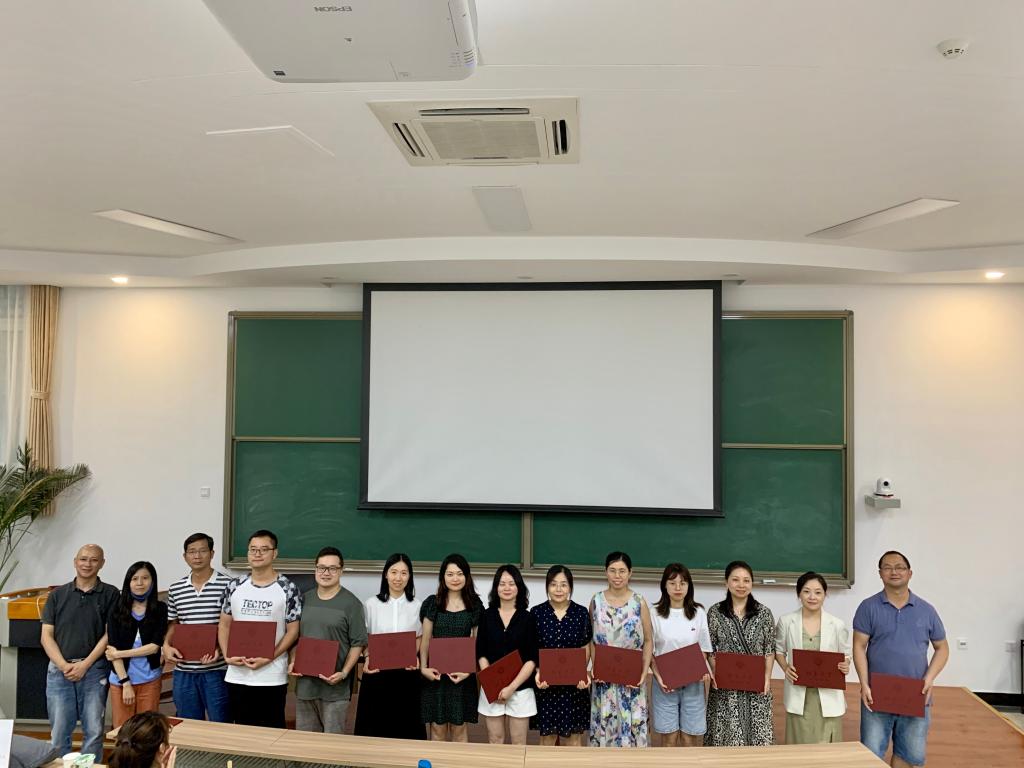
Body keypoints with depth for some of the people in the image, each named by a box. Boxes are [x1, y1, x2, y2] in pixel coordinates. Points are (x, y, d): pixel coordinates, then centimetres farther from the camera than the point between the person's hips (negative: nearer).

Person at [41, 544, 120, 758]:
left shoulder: (110, 594, 3)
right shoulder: (57, 595, 9)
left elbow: (110, 634, -1)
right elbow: (47, 635, 5)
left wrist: (85, 664, -9)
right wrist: (63, 665, -8)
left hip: (94, 670, -1)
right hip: (59, 669, 2)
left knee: (93, 731, 1)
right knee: (59, 733, 4)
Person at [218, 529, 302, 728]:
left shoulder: (288, 589, -6)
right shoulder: (234, 586, 6)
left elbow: (293, 631, -5)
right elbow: (224, 625, 10)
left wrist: (268, 658, -16)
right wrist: (227, 655, -6)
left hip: (272, 678, -3)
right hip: (237, 675, 3)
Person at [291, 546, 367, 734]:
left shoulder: (351, 603, -6)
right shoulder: (305, 599, 9)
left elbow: (358, 643, -6)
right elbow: (295, 635, 17)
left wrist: (344, 673, -16)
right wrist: (293, 662, 3)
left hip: (334, 685, -5)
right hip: (304, 682, 5)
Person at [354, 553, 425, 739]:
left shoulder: (417, 606, 1)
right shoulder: (371, 604, 0)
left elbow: (419, 639, 9)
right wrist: (367, 658, -12)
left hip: (406, 674, 0)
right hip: (376, 673, 0)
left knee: (405, 727, 5)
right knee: (374, 727, 5)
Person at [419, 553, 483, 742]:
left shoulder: (475, 606, 2)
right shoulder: (432, 603, 2)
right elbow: (425, 640, 4)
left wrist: (469, 670, -11)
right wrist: (423, 668, -9)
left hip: (462, 673, 0)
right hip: (436, 672, 0)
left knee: (459, 728, 7)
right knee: (437, 728, 5)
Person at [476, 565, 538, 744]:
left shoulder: (527, 618, -1)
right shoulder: (487, 616, 3)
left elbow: (532, 659, -4)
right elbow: (481, 654, 2)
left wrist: (512, 687, -12)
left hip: (520, 689, -1)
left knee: (518, 743, 5)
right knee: (495, 741, 8)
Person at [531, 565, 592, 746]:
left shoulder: (581, 613, 0)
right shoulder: (536, 613, -1)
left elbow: (585, 648, 5)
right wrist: (537, 672, -15)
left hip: (574, 683, 0)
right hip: (545, 683, 0)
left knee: (572, 737, 7)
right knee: (547, 736, 9)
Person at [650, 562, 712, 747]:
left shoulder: (698, 613, 1)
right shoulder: (655, 614, -3)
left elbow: (704, 649, 6)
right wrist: (658, 677, -13)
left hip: (693, 683, 1)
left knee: (691, 736, 3)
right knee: (669, 736, 5)